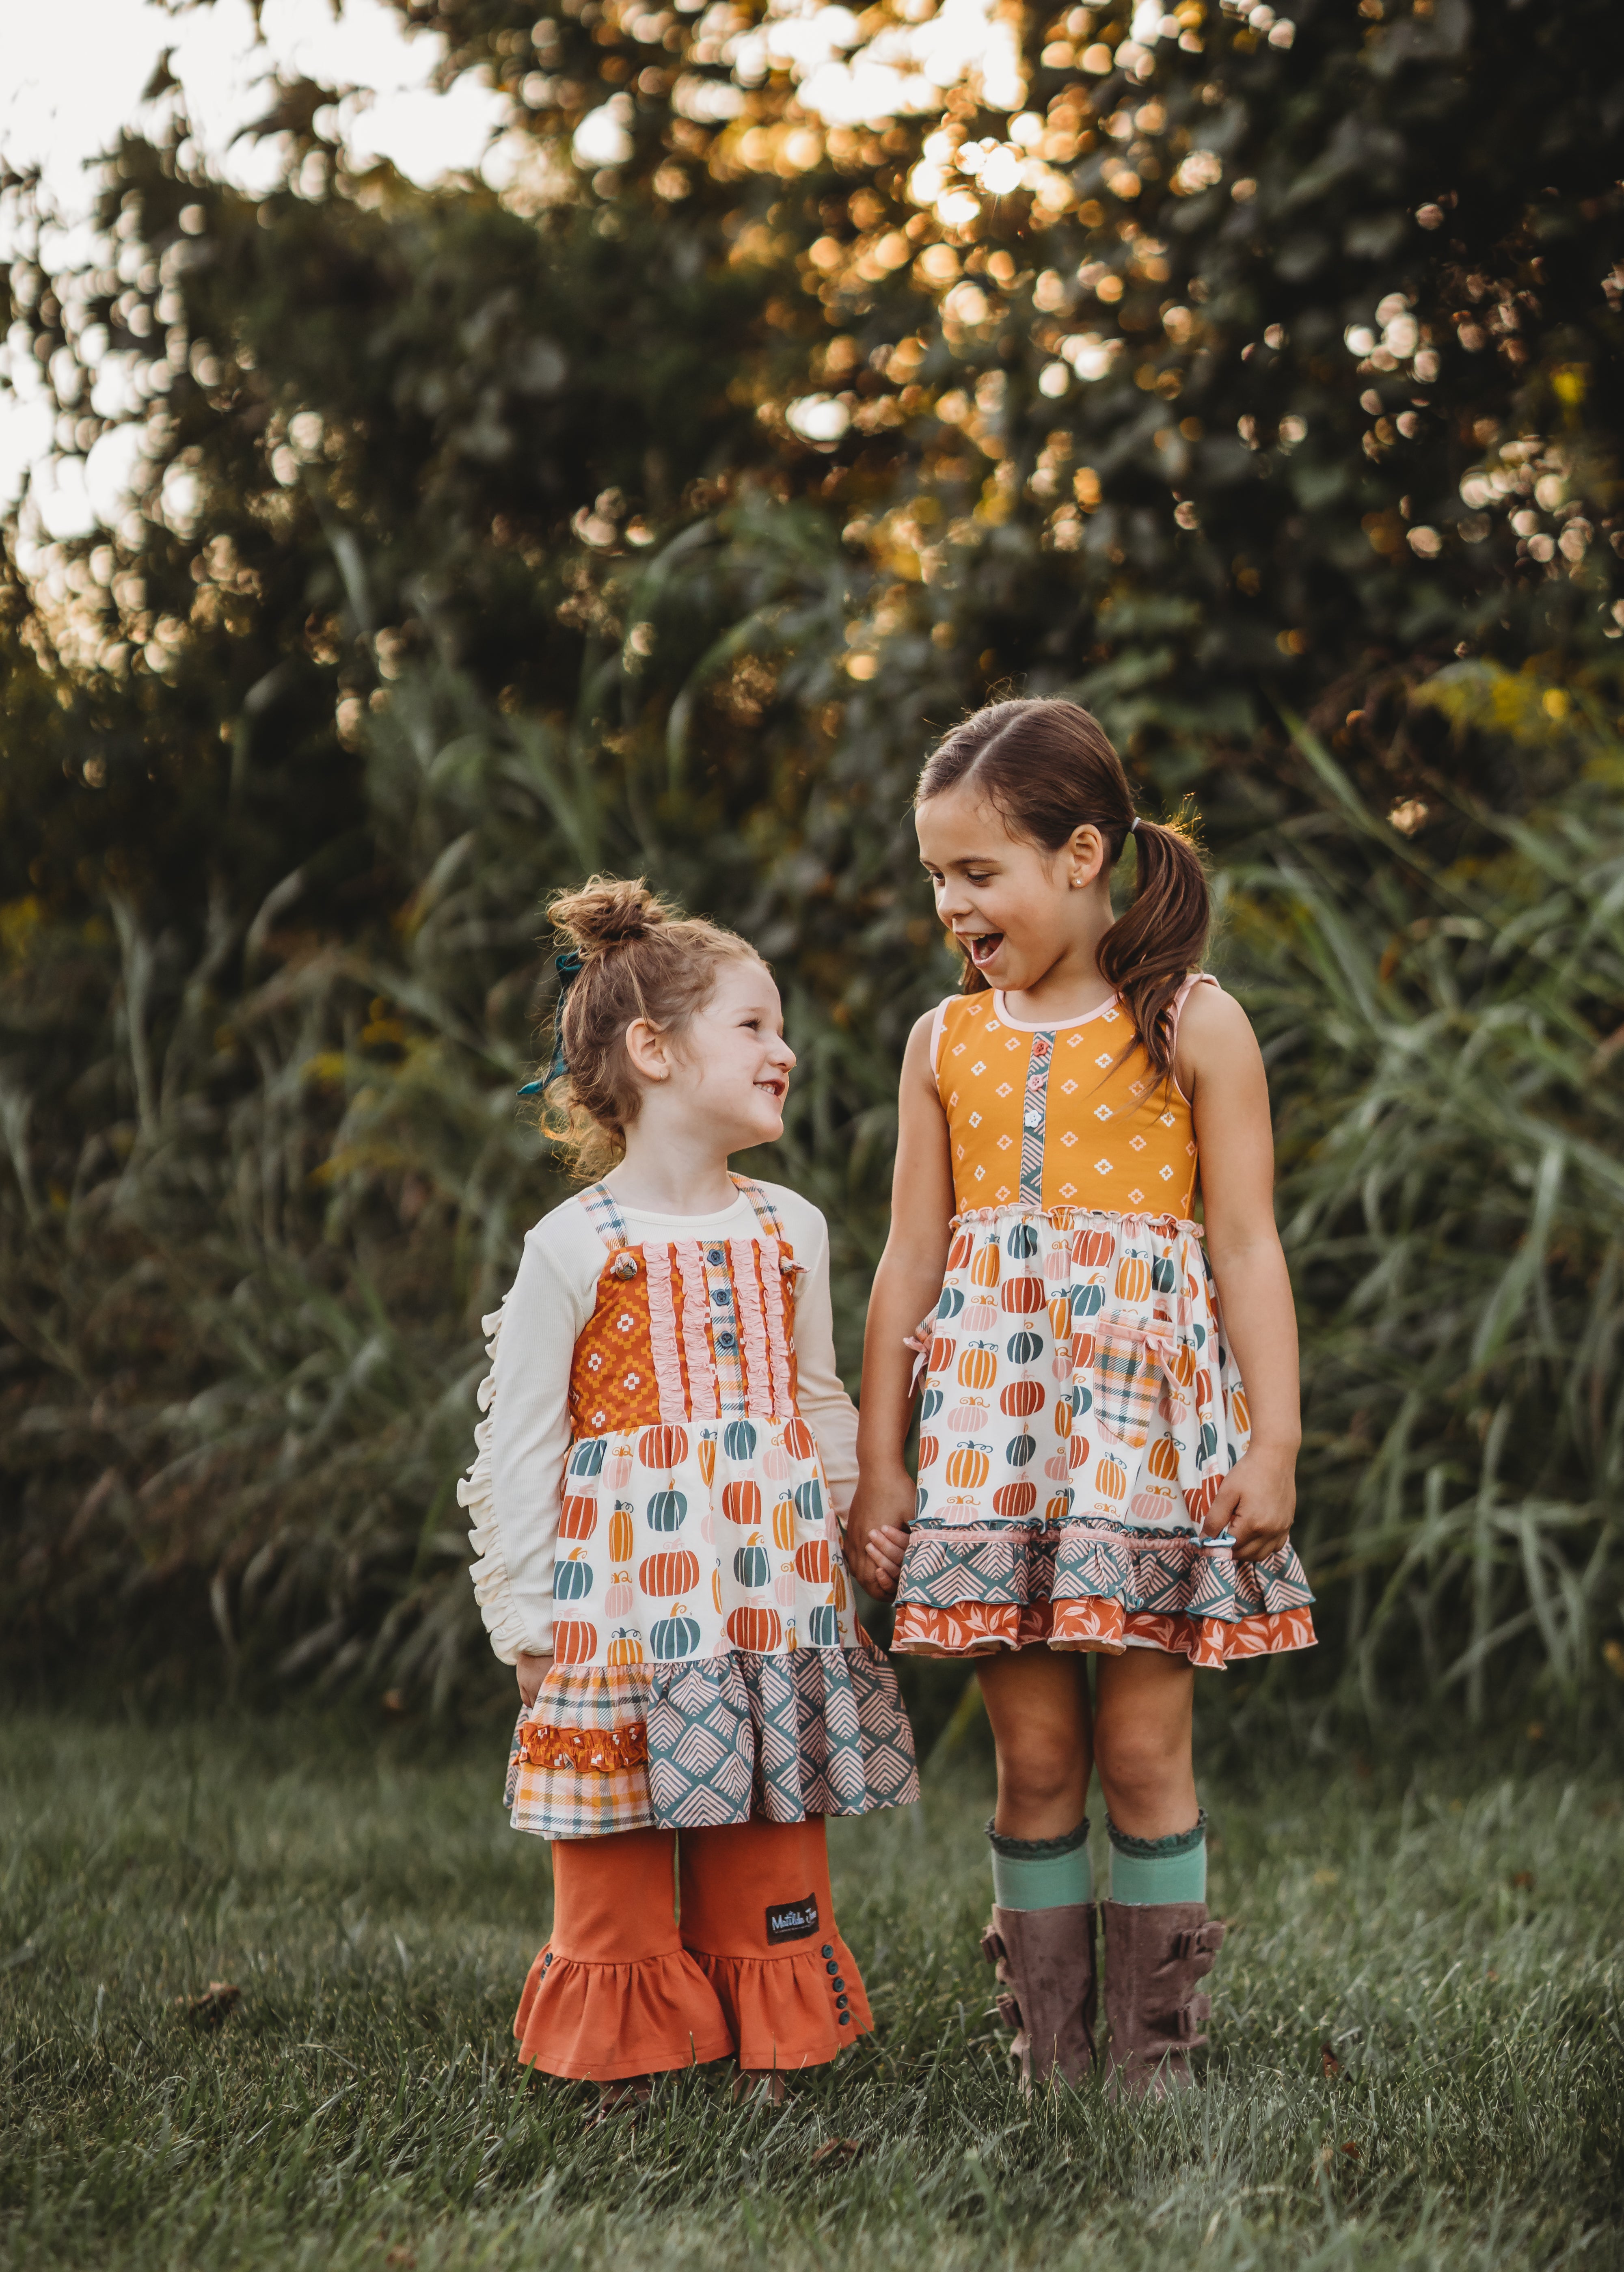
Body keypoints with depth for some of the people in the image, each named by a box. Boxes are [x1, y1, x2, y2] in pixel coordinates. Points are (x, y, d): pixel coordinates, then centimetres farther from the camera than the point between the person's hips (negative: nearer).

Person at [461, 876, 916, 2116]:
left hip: (774, 1591, 4)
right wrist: (526, 1616, -4)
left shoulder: (789, 1229, 8)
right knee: (616, 1874, 3)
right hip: (626, 1592, -4)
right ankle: (627, 2062, 15)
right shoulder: (577, 1245, -5)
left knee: (772, 1865, 8)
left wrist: (834, 1543, 13)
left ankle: (774, 2054, 19)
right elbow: (519, 1443, -3)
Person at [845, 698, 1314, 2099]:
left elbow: (1247, 1248, -1)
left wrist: (1274, 1441, -7)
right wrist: (878, 1460, 9)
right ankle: (1049, 2062, 11)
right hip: (993, 1412, 3)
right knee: (1035, 1755, 3)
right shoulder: (946, 1043, 10)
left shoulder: (1192, 1027, 0)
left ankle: (1155, 2060, 9)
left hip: (1146, 1399, -3)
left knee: (1143, 1749, -1)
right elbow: (911, 1260, 12)